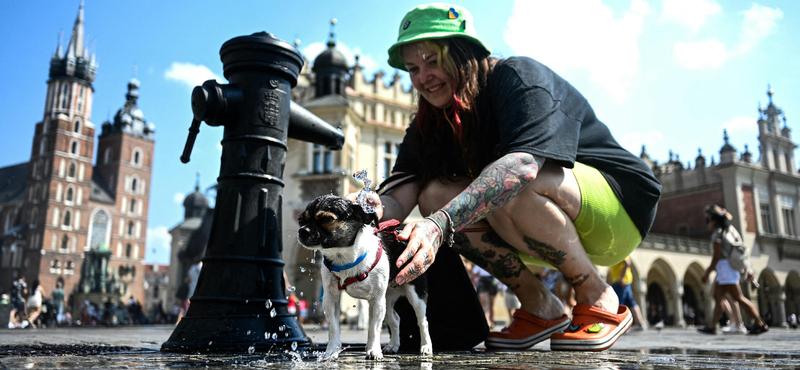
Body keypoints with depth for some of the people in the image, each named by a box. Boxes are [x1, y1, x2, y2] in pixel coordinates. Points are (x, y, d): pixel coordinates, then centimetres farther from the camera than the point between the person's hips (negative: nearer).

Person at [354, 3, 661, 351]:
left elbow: (524, 164, -40)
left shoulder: (521, 77, -20)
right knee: (435, 194, -14)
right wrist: (373, 213, -39)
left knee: (509, 187, -35)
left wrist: (441, 223, -52)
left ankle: (599, 300, -12)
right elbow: (400, 189, -15)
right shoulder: (429, 124, 1)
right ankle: (539, 306, -5)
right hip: (555, 236, 7)